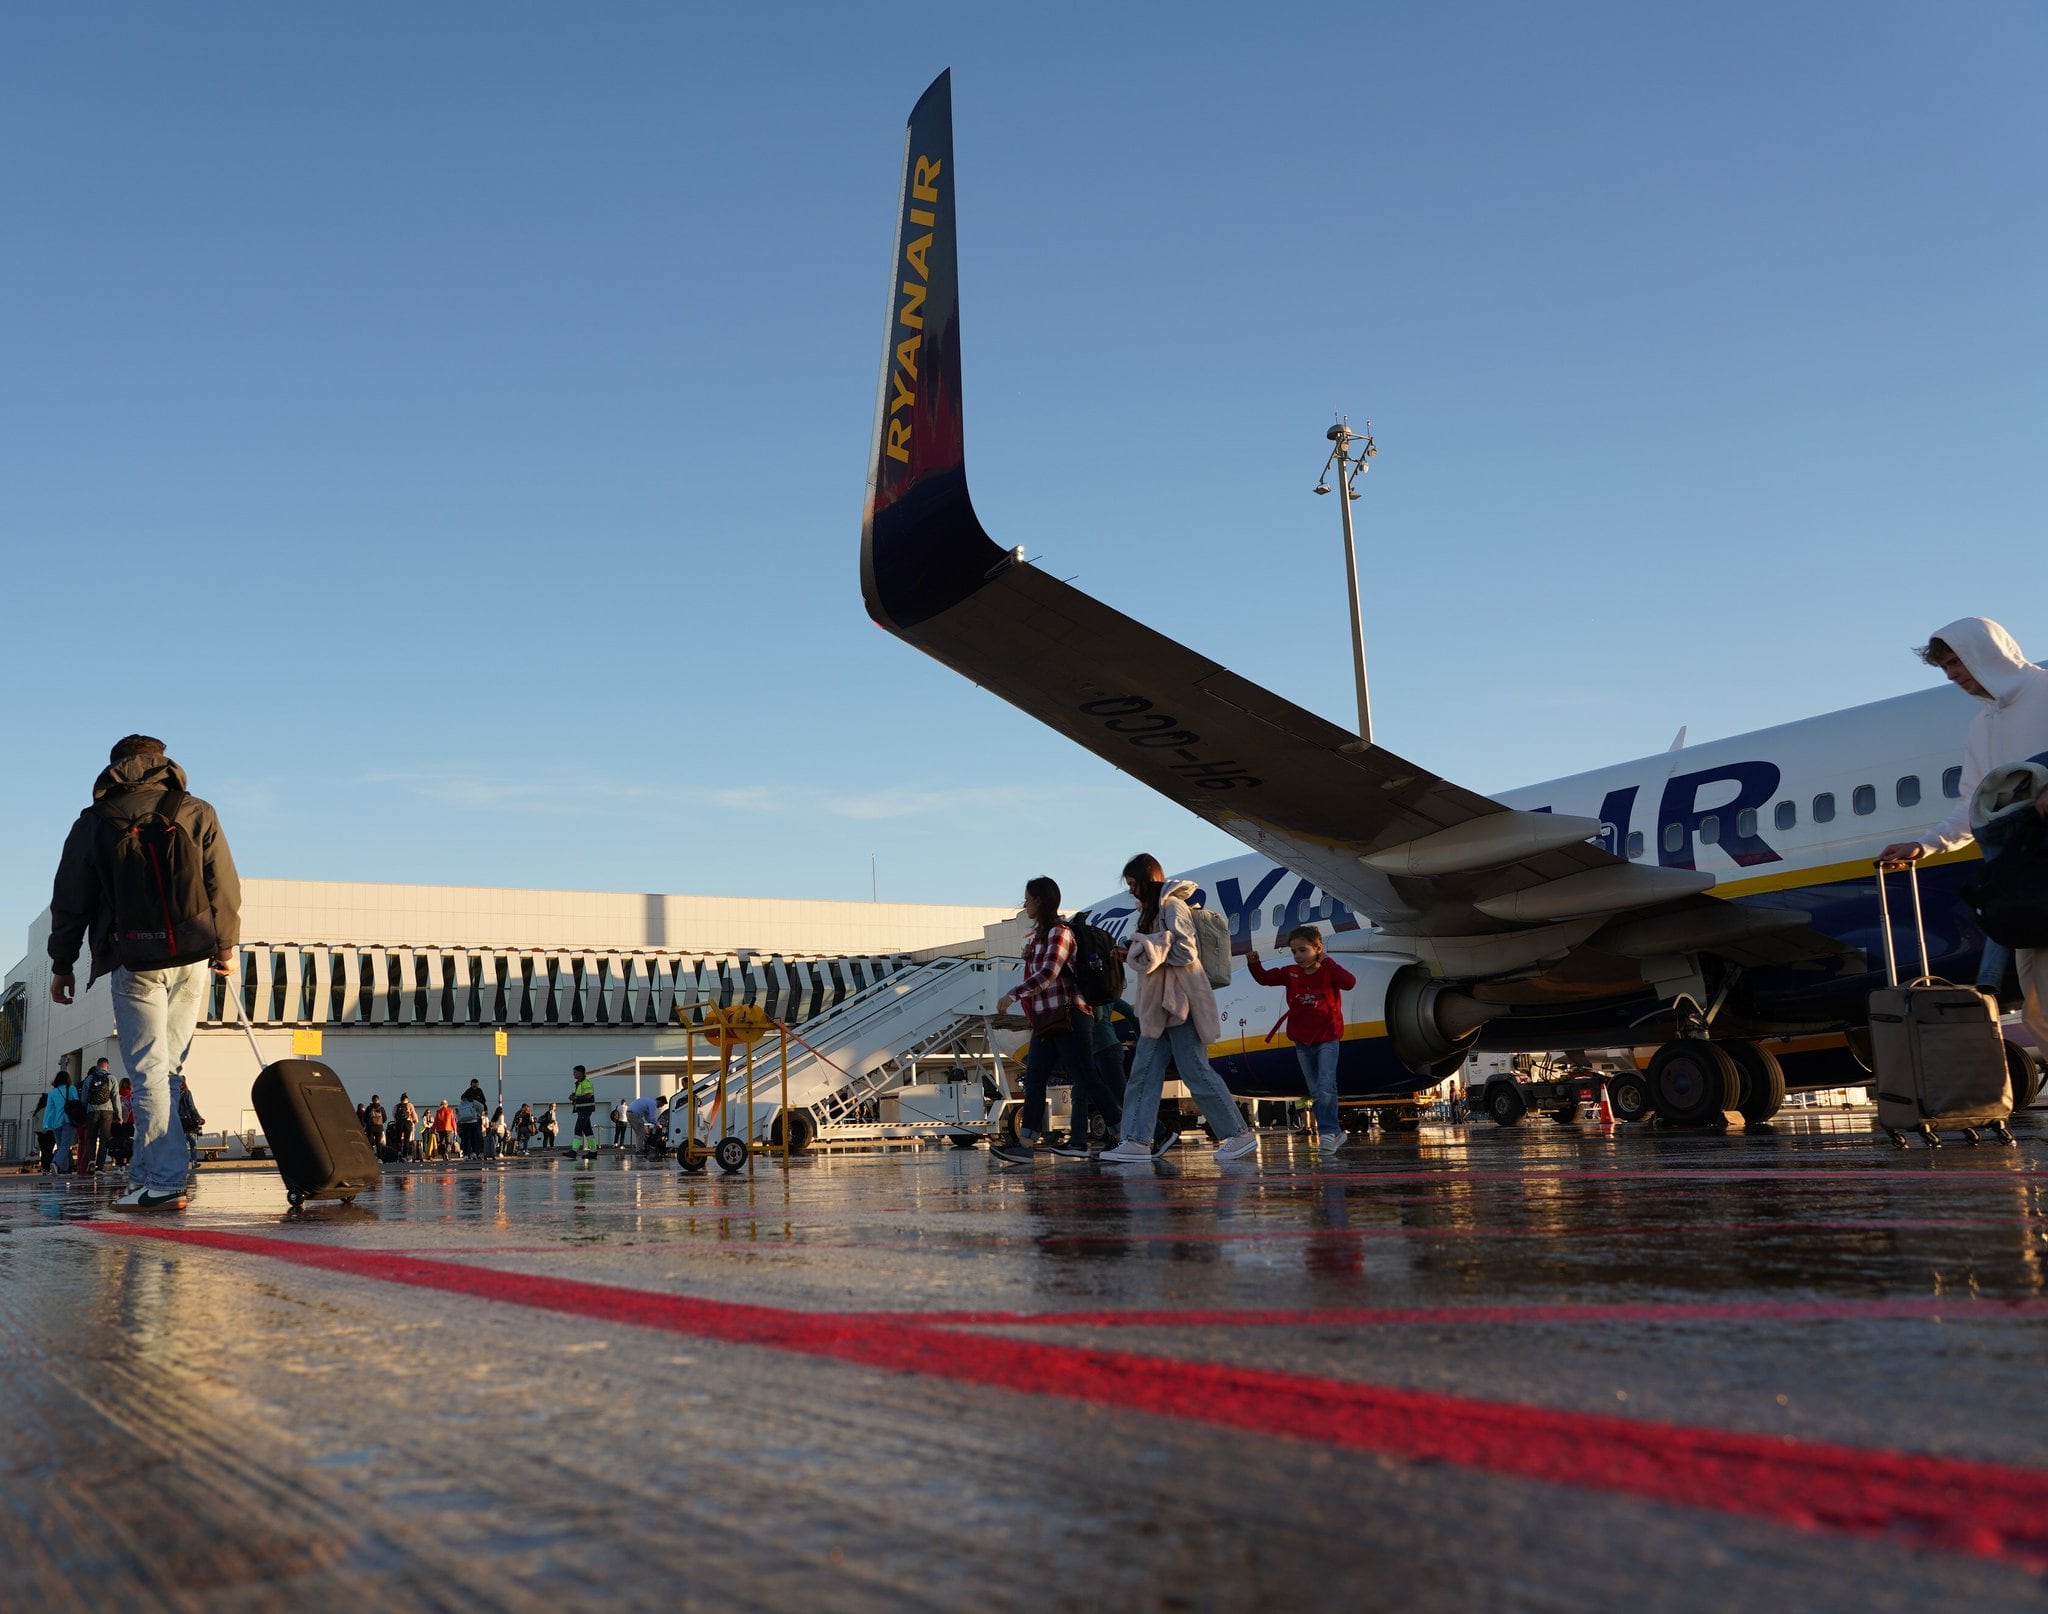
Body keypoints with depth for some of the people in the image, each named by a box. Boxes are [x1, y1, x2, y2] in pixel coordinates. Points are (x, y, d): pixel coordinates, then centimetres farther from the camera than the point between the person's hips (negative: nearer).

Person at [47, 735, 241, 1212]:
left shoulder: (93, 823, 5)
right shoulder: (198, 813, 6)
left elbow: (69, 900, 7)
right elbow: (225, 886, 6)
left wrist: (61, 965, 16)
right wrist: (225, 946, 17)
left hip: (133, 963, -2)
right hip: (192, 959, 2)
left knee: (147, 1071, -2)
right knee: (163, 1066, 12)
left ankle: (162, 1181, -8)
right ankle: (147, 1171, 13)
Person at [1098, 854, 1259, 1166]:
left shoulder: (1172, 906, -9)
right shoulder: (1151, 910, 19)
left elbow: (1186, 953, -16)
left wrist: (1142, 951, -11)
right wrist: (1133, 955, 6)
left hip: (1180, 1002, -10)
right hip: (1159, 1005, 10)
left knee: (1195, 1071, -7)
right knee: (1143, 1073, 3)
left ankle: (1240, 1134, 1)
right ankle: (1135, 1141, 1)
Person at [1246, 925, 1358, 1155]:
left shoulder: (1328, 972, -10)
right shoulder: (1290, 973, 2)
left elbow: (1349, 982, -28)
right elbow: (1265, 978, 2)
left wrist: (1327, 962, -26)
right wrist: (1254, 963, -15)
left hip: (1327, 1039, -5)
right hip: (1302, 1043, 5)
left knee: (1325, 1087, -19)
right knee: (1316, 1092, 10)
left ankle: (1327, 1132, -13)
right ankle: (1335, 1133, 21)